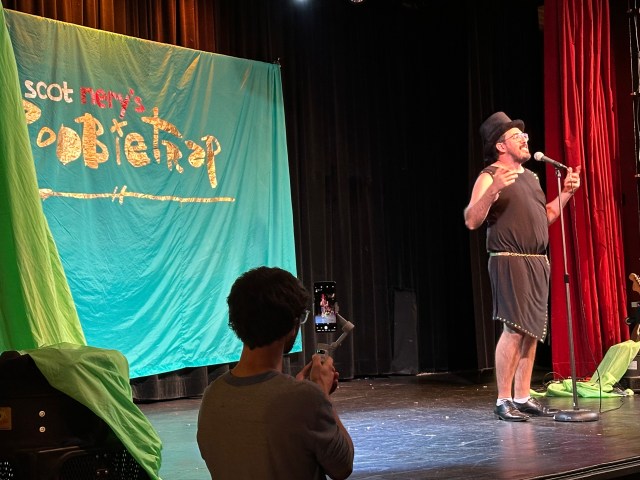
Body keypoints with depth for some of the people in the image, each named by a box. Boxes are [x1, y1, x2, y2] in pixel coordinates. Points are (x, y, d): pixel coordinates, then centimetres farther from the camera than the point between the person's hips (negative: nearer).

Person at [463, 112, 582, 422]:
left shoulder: (530, 177, 20)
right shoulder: (490, 176, -6)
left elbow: (544, 217, 28)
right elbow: (471, 221, -15)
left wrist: (566, 192, 16)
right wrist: (493, 190, -28)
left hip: (537, 264, 8)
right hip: (509, 261, -8)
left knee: (532, 332, 7)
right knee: (514, 329, -14)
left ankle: (522, 397, 14)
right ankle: (503, 400, -7)